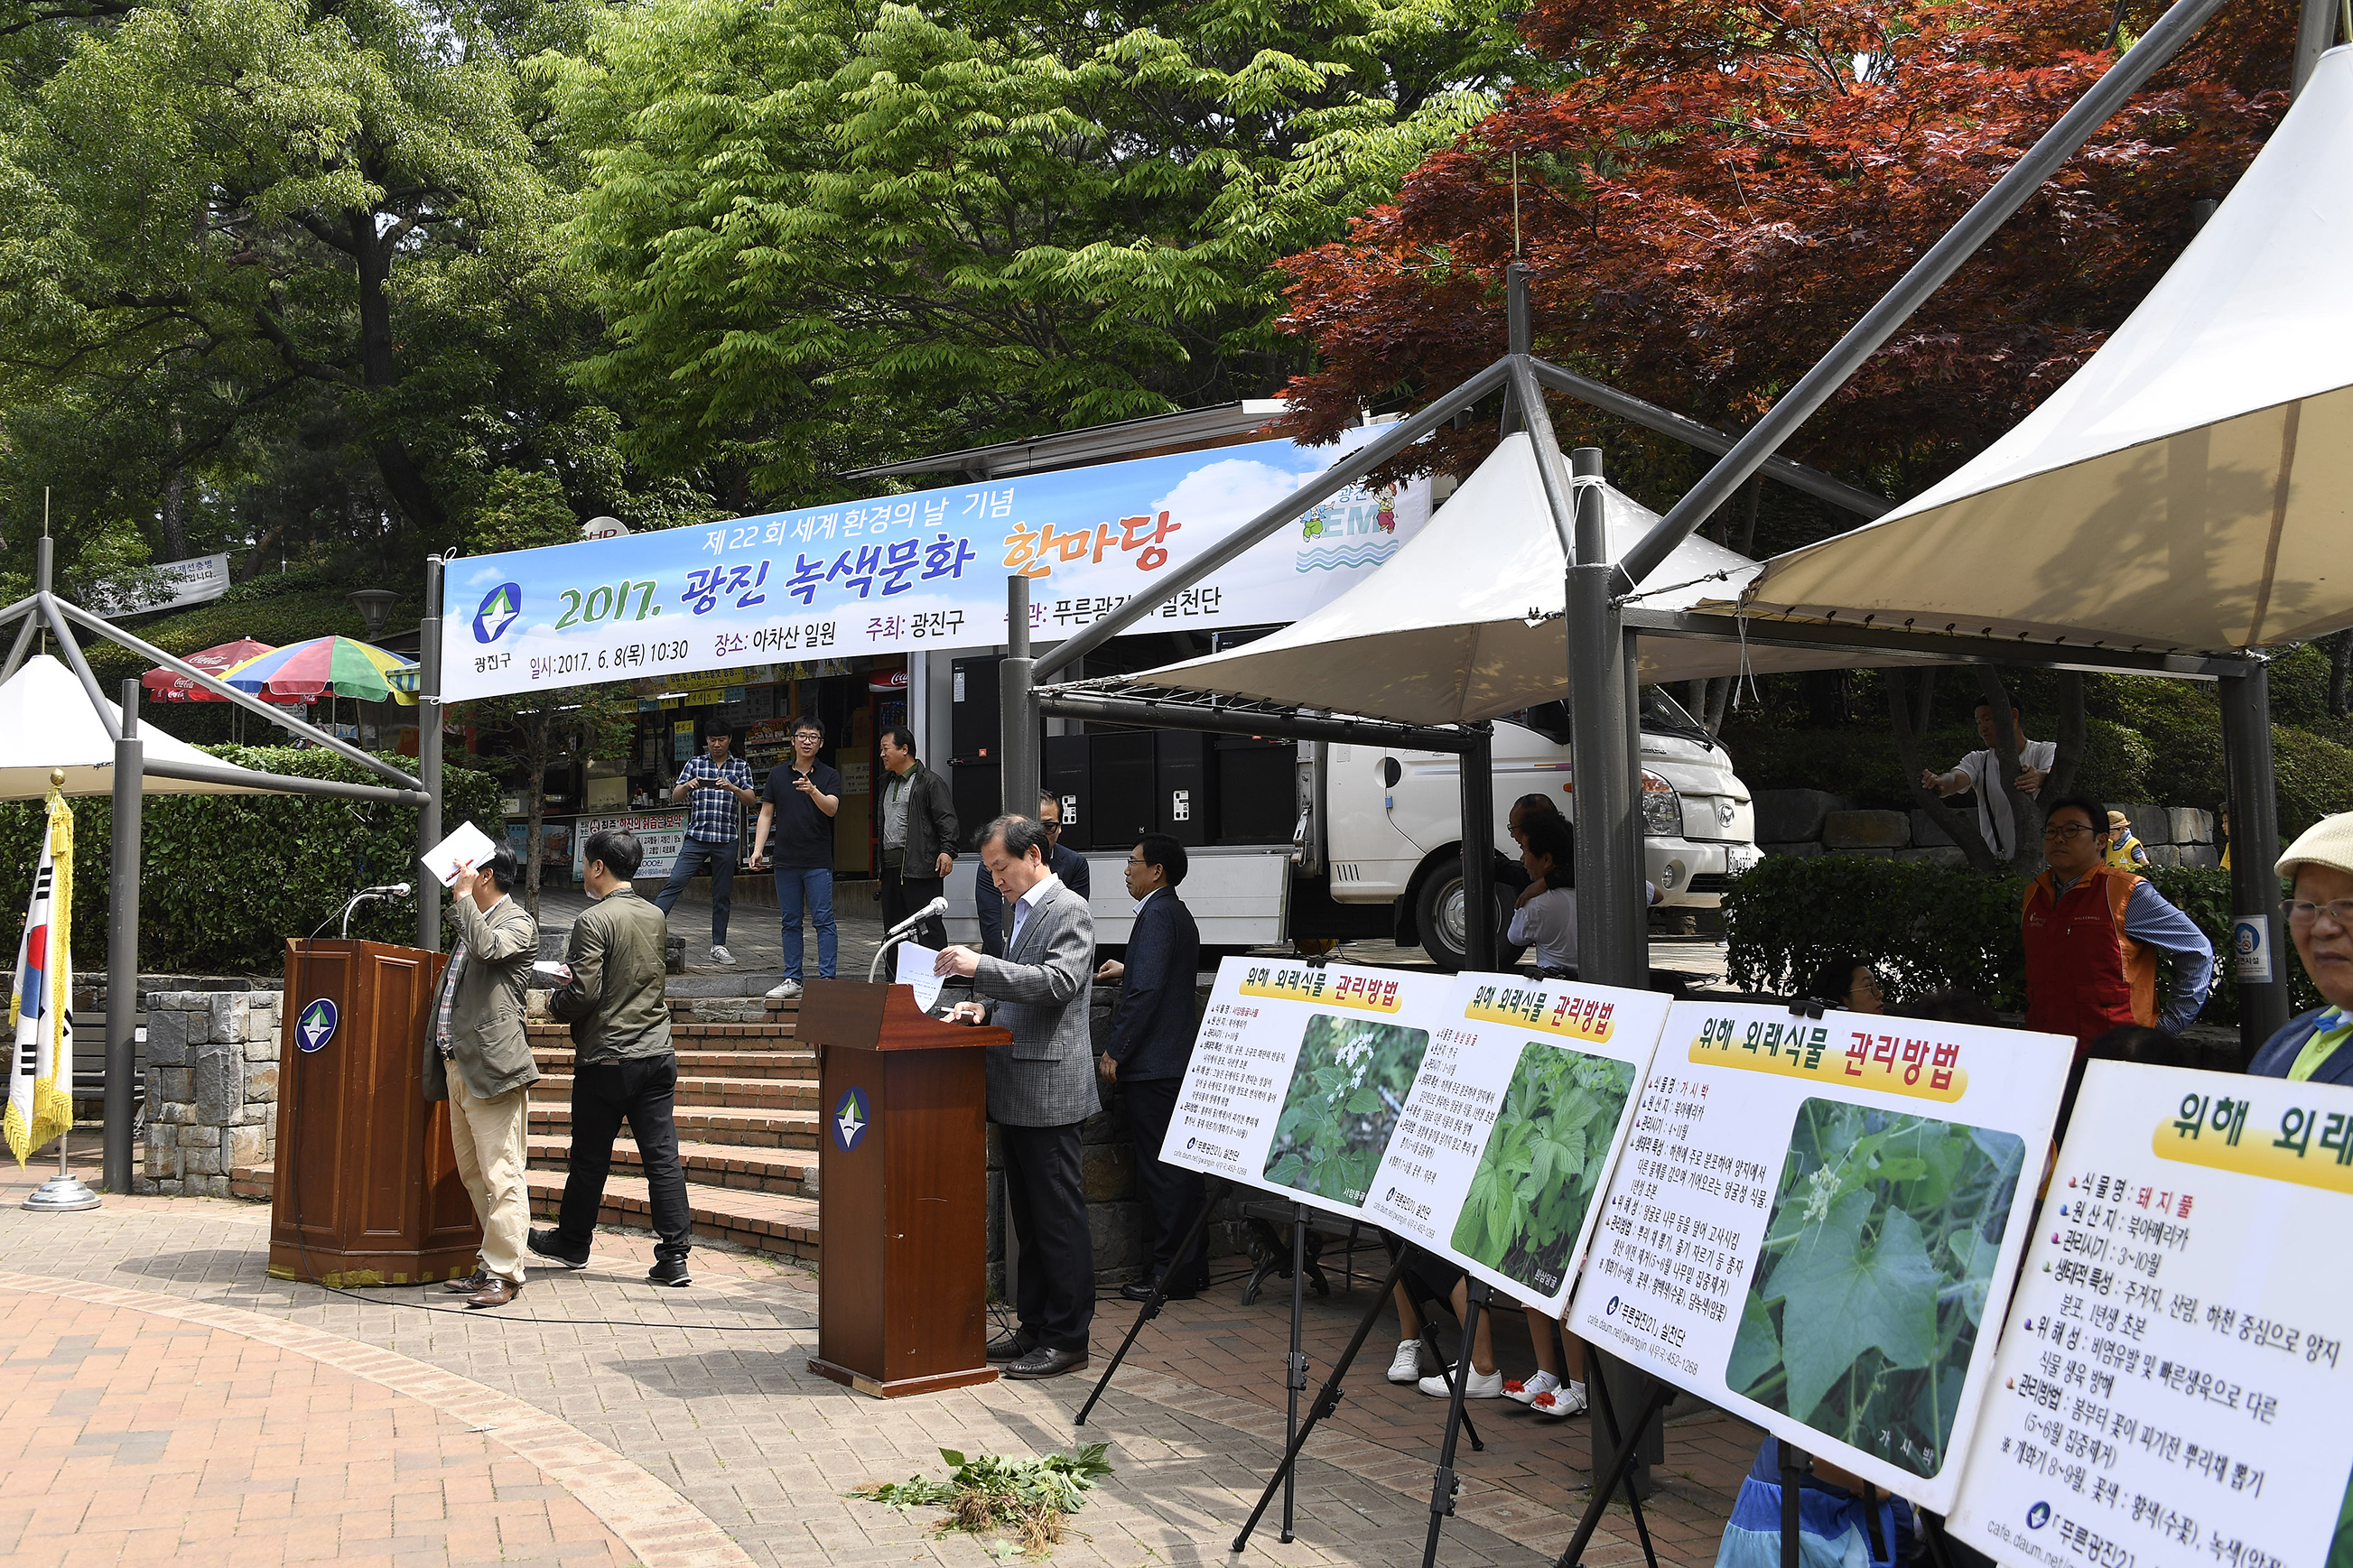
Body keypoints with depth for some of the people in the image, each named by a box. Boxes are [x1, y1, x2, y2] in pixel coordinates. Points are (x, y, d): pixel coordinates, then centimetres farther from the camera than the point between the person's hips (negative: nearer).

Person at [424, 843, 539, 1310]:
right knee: (473, 1174, 13)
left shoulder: (517, 922, -6)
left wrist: (463, 897, -17)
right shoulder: (472, 923, 22)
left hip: (492, 1066, -10)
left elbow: (487, 949, -27)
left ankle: (503, 1275, -4)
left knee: (501, 1175, -7)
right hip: (457, 1065, 10)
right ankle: (492, 1266, 21)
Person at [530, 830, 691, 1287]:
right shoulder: (656, 917, 8)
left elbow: (583, 992, -18)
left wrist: (555, 1003, 3)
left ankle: (573, 1243, 28)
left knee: (590, 1159, 11)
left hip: (607, 1059, -5)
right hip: (657, 1055, 5)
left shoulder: (594, 920, -13)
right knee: (663, 1157, 3)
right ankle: (674, 1255, 1)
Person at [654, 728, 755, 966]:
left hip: (726, 840, 1)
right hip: (696, 837, -1)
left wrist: (733, 788, -18)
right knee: (674, 882, -13)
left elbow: (750, 800, 2)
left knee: (722, 895, 5)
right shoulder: (695, 763, 9)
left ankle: (718, 946, 13)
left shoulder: (740, 767, 10)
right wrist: (687, 785, -17)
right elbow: (675, 796, 5)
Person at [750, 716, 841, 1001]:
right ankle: (792, 979, 14)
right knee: (790, 922, 8)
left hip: (818, 862, -3)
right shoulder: (777, 775, 10)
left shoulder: (829, 776, 2)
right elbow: (766, 814, 11)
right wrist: (758, 849, 1)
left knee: (823, 920, -5)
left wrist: (812, 791, -33)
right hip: (786, 861, 3)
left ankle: (826, 978, -3)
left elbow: (831, 808, -14)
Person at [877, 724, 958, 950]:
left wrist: (947, 850, -24)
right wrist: (881, 867, 24)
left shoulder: (930, 782, -4)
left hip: (919, 869, -9)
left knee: (928, 927, -9)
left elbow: (947, 820, -11)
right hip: (891, 867, 9)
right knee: (893, 929, 12)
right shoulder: (888, 784, 22)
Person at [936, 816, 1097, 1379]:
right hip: (1015, 1090, 10)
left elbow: (1059, 982, -24)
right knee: (1028, 1218, 15)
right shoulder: (1023, 912, 18)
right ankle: (1034, 1326, 24)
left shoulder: (1069, 911, -10)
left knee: (1060, 1218, -3)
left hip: (1049, 1089, -10)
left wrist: (981, 967, -26)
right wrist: (984, 1005, 7)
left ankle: (1067, 1339, 4)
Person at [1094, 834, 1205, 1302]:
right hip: (1178, 1060, 10)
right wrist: (1126, 970, 32)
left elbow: (1147, 990, -22)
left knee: (1159, 1170, -4)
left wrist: (1114, 1051, -17)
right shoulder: (1179, 914, 15)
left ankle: (1167, 1273, 1)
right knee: (1181, 1164, 13)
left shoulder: (1156, 915, -15)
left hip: (1151, 1067, -10)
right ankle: (1191, 1265, 21)